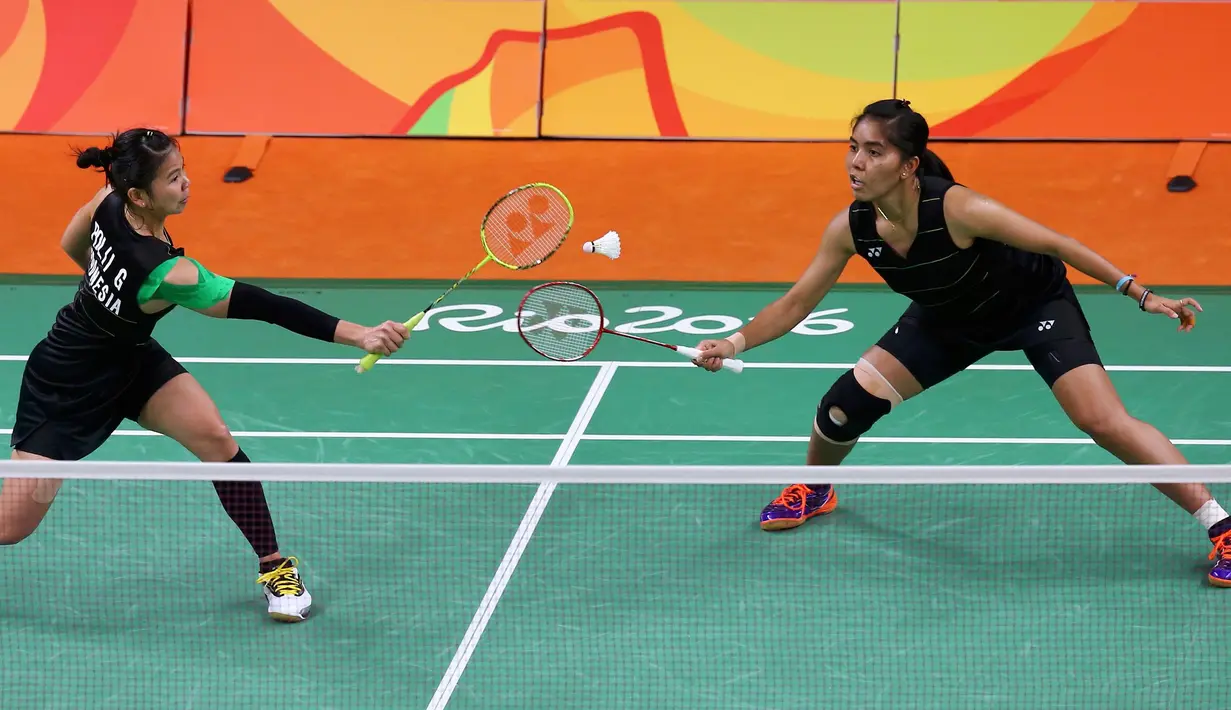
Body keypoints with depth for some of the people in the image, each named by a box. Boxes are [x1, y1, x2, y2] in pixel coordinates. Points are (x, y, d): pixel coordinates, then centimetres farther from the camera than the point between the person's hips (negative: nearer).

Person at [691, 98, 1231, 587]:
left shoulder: (956, 209, -37)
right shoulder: (850, 229, -22)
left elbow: (1055, 244, -28)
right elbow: (796, 304, -9)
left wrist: (1140, 295, -29)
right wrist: (735, 342, -23)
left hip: (1035, 303, -5)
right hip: (949, 321, 5)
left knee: (1104, 422, -21)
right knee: (847, 403, -6)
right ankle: (814, 490, 29)